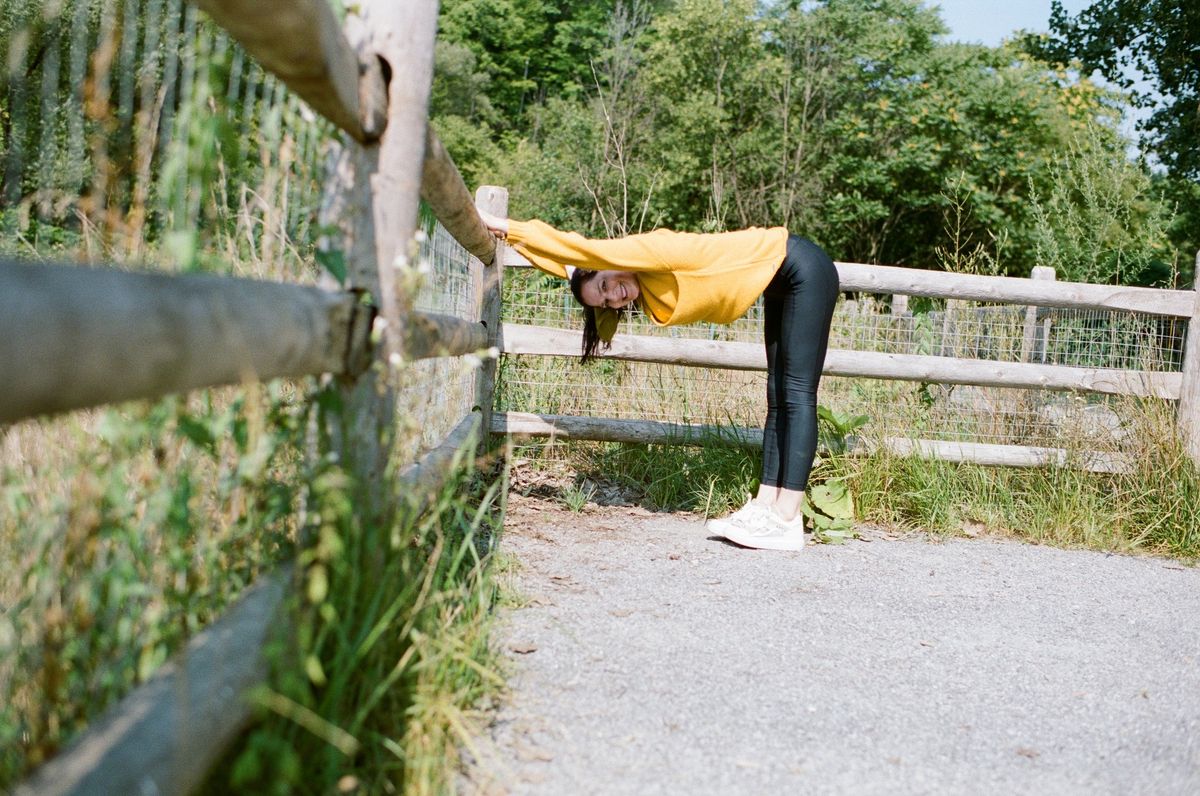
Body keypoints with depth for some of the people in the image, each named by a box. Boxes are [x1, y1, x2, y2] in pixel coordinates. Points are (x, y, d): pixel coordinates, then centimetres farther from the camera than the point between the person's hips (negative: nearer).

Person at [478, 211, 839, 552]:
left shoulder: (655, 249, -23)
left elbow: (582, 249, -29)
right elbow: (570, 263, 11)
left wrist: (508, 228, -23)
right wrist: (512, 235, 8)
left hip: (804, 270, -9)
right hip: (780, 286, 9)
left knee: (796, 395, -11)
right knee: (778, 399, 5)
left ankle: (786, 520, -12)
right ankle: (765, 505, 6)